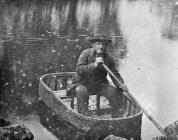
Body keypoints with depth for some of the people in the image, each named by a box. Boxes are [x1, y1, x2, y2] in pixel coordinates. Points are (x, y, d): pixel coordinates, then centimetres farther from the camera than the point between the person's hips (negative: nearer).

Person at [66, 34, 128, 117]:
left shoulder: (109, 59, 0)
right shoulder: (86, 53, -10)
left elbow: (115, 75, 2)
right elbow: (79, 70, -20)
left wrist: (121, 85, -19)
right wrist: (94, 65, -32)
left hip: (100, 85, 3)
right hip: (82, 84, -3)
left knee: (113, 91, -21)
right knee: (81, 91, -35)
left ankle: (116, 118, -7)